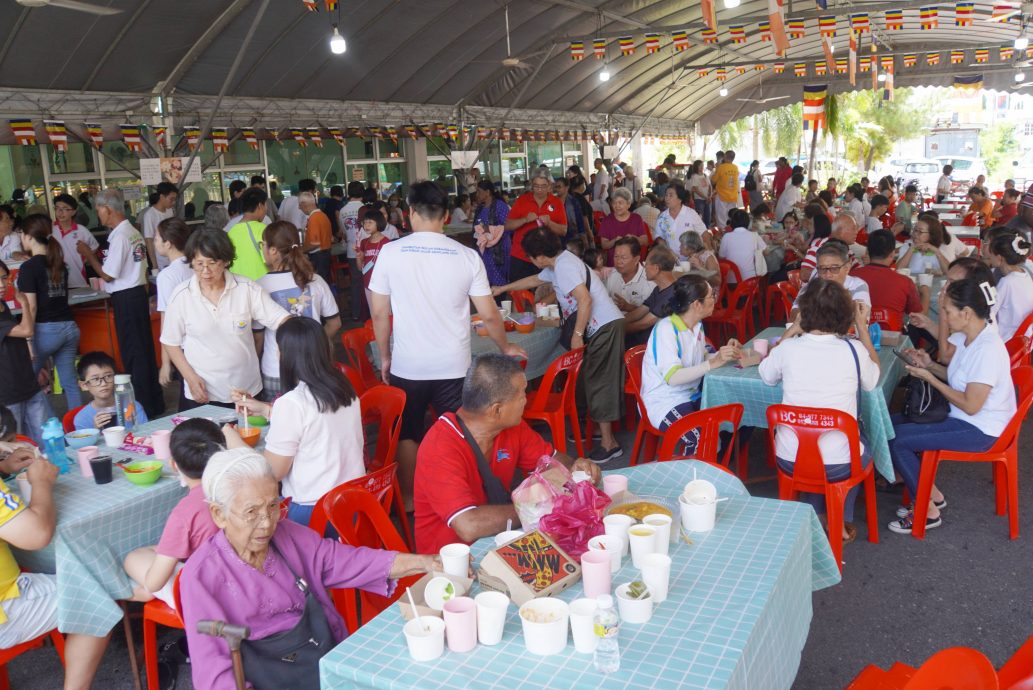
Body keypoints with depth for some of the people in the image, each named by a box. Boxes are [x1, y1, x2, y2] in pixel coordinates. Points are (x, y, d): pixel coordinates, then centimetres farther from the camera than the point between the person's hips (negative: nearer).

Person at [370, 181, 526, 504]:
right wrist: (506, 348, 15)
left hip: (406, 366, 0)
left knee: (407, 436, 18)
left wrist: (385, 357, 11)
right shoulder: (467, 256, -5)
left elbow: (379, 313, -3)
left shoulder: (391, 252, -6)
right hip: (454, 367, 0)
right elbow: (489, 315, -2)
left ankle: (408, 501, 29)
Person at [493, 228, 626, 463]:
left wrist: (577, 335, -17)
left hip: (605, 326, -10)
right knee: (592, 381, 15)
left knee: (599, 383, -8)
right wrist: (502, 289, 44)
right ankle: (599, 427, 23)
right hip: (599, 327, 10)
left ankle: (609, 444, -4)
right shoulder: (557, 265, 18)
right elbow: (534, 280, 37)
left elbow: (585, 300, -23)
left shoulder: (564, 266, -14)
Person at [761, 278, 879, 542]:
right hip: (838, 466, -1)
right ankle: (841, 521, 37)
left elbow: (767, 375, 12)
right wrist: (862, 327, 11)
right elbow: (872, 380, 9)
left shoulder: (787, 349, -12)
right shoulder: (853, 350, -14)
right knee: (862, 450, 33)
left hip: (789, 461, 1)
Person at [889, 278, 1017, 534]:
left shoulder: (987, 349, -27)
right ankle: (932, 494, 15)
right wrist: (930, 365, -1)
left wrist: (929, 378, -20)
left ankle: (928, 512, 0)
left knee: (896, 439, -16)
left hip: (980, 430, -10)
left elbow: (971, 405, -25)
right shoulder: (966, 337, 2)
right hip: (960, 417, 10)